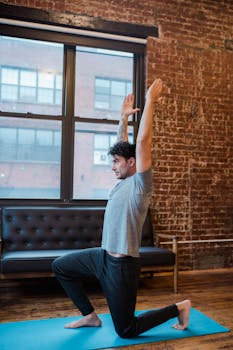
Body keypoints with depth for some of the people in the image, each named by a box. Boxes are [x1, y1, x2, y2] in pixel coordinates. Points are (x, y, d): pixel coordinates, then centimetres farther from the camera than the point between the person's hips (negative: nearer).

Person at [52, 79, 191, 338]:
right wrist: (124, 117, 17)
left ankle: (179, 308, 20)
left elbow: (143, 141, -25)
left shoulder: (140, 184, -17)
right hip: (103, 255, 9)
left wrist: (150, 101, -21)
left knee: (126, 330, 4)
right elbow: (123, 144, 16)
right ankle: (90, 316, 24)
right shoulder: (124, 181, 6)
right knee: (60, 266, 17)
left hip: (121, 264, -9)